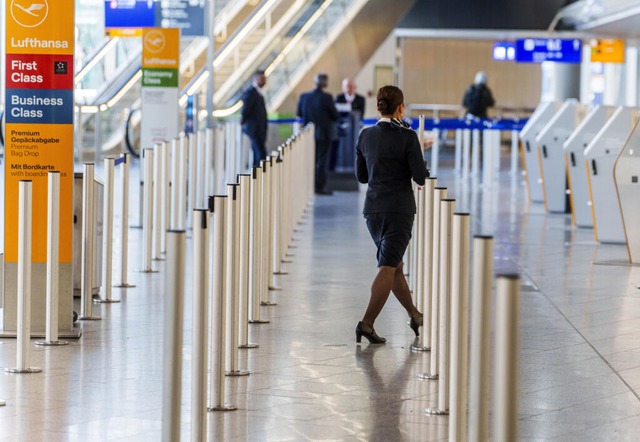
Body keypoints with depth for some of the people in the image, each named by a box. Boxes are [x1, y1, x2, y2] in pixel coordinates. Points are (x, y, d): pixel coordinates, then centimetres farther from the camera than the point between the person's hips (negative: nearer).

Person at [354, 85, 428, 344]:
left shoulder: (366, 136, 4)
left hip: (373, 207, 6)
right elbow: (420, 177, -11)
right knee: (387, 267, -6)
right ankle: (367, 323, -17)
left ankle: (415, 316, 30)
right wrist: (422, 170, 11)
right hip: (399, 208, -6)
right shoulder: (407, 137, -11)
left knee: (395, 265, 18)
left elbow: (361, 175, 12)